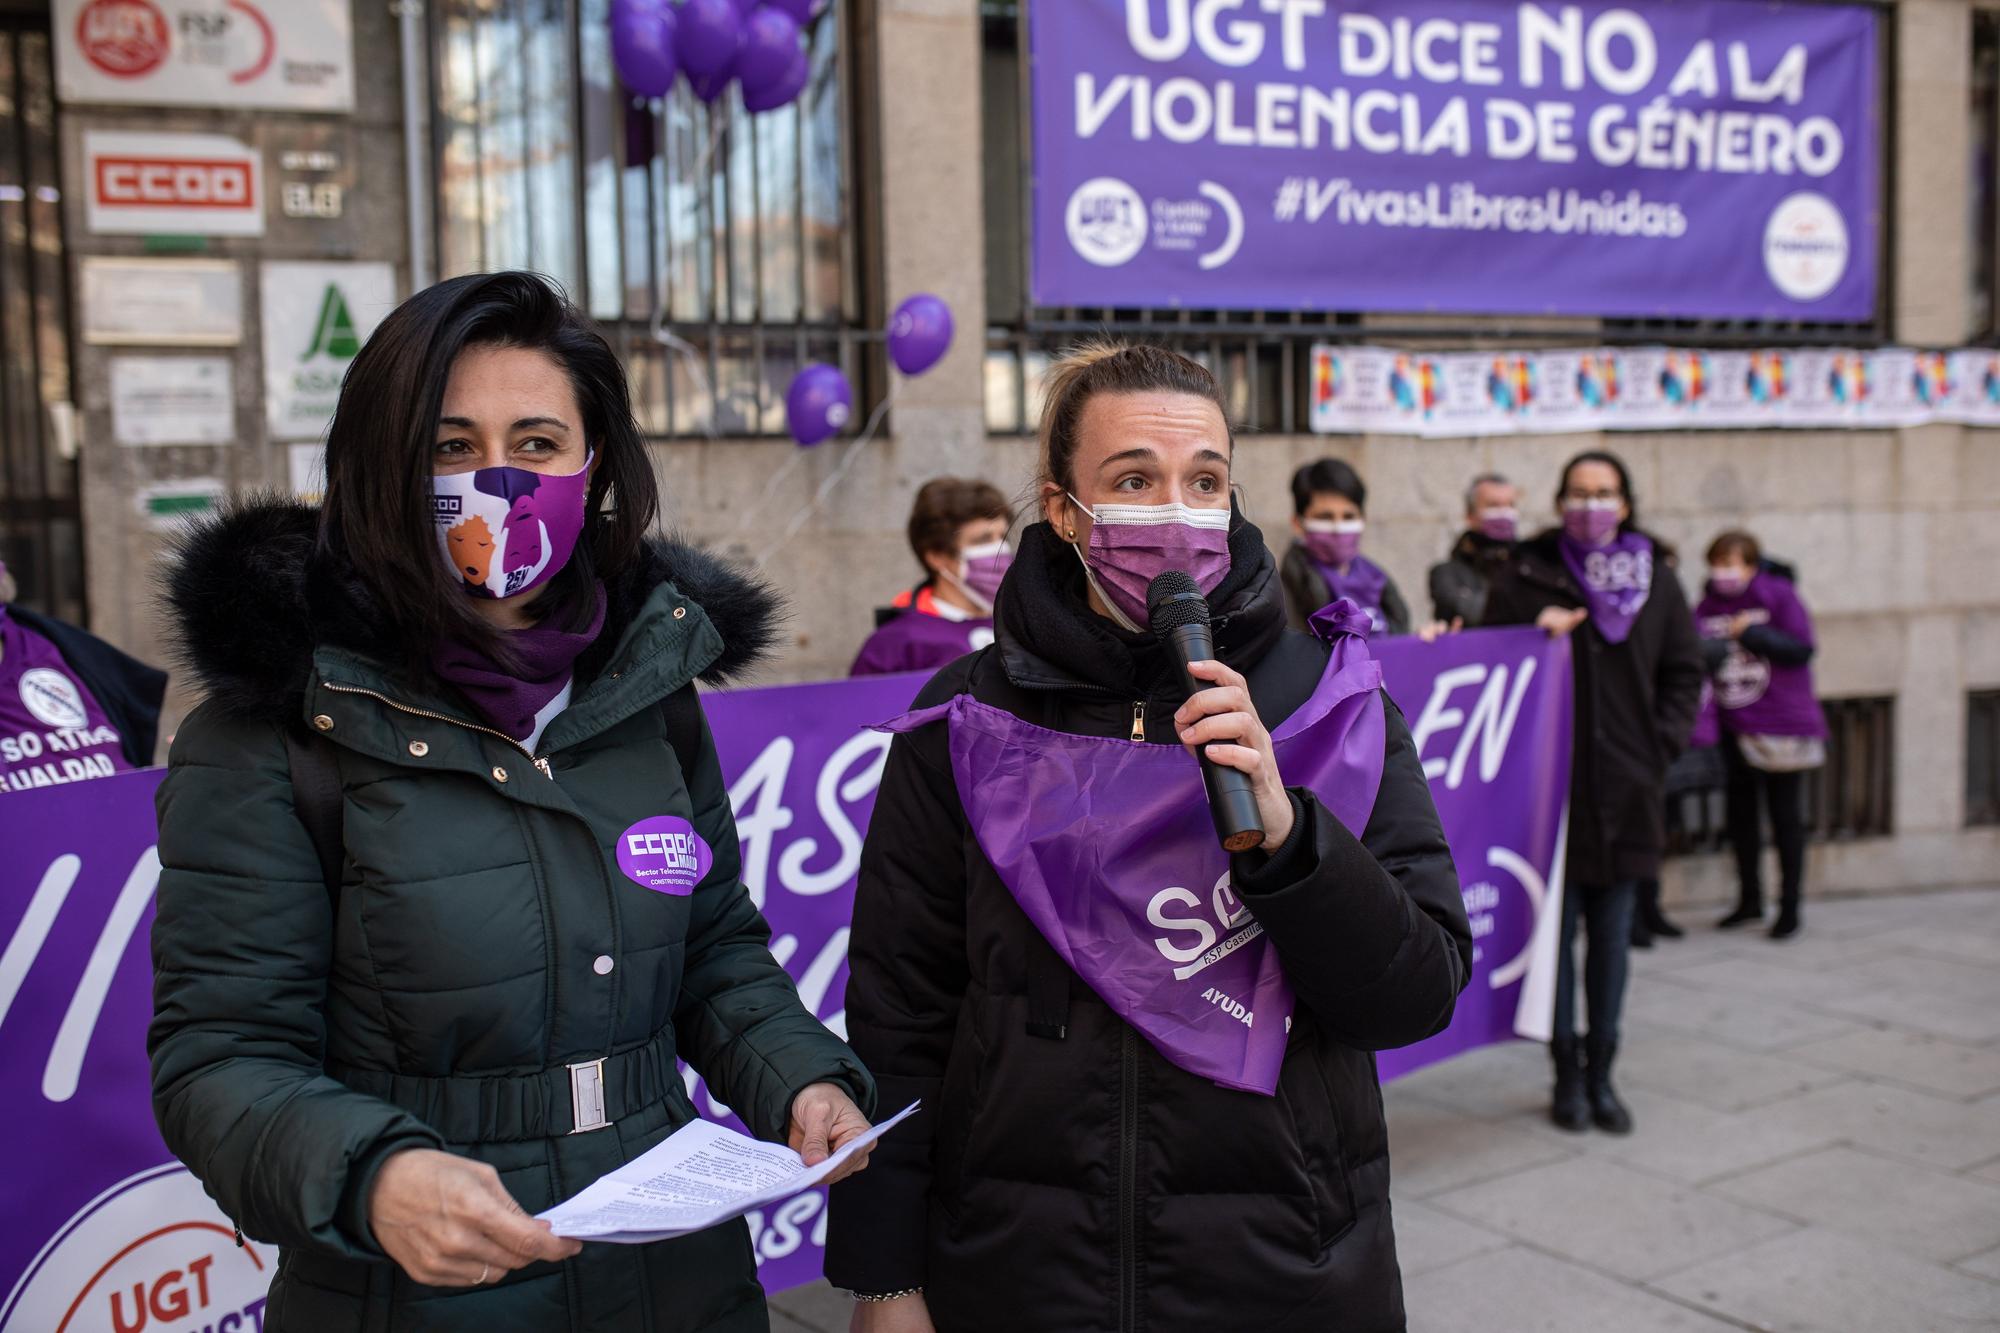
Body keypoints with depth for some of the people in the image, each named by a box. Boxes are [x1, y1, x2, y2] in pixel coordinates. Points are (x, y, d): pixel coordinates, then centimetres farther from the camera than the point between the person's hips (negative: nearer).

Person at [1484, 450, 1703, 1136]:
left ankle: (1602, 1073, 20)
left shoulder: (1656, 578, 8)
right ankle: (1567, 1072, 16)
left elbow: (1683, 673, 12)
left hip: (1627, 786, 3)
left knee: (1613, 933, 8)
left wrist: (1661, 745, 1)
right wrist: (1538, 635, -17)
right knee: (1557, 929, 2)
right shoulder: (1526, 577, 0)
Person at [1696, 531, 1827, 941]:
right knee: (1740, 813, 12)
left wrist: (1752, 633, -20)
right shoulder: (1709, 605, 5)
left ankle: (1790, 906, 12)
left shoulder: (1779, 596, -7)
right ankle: (1750, 899, 26)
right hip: (1732, 727, 5)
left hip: (1780, 726, -4)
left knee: (1785, 816, 4)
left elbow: (1802, 649, -13)